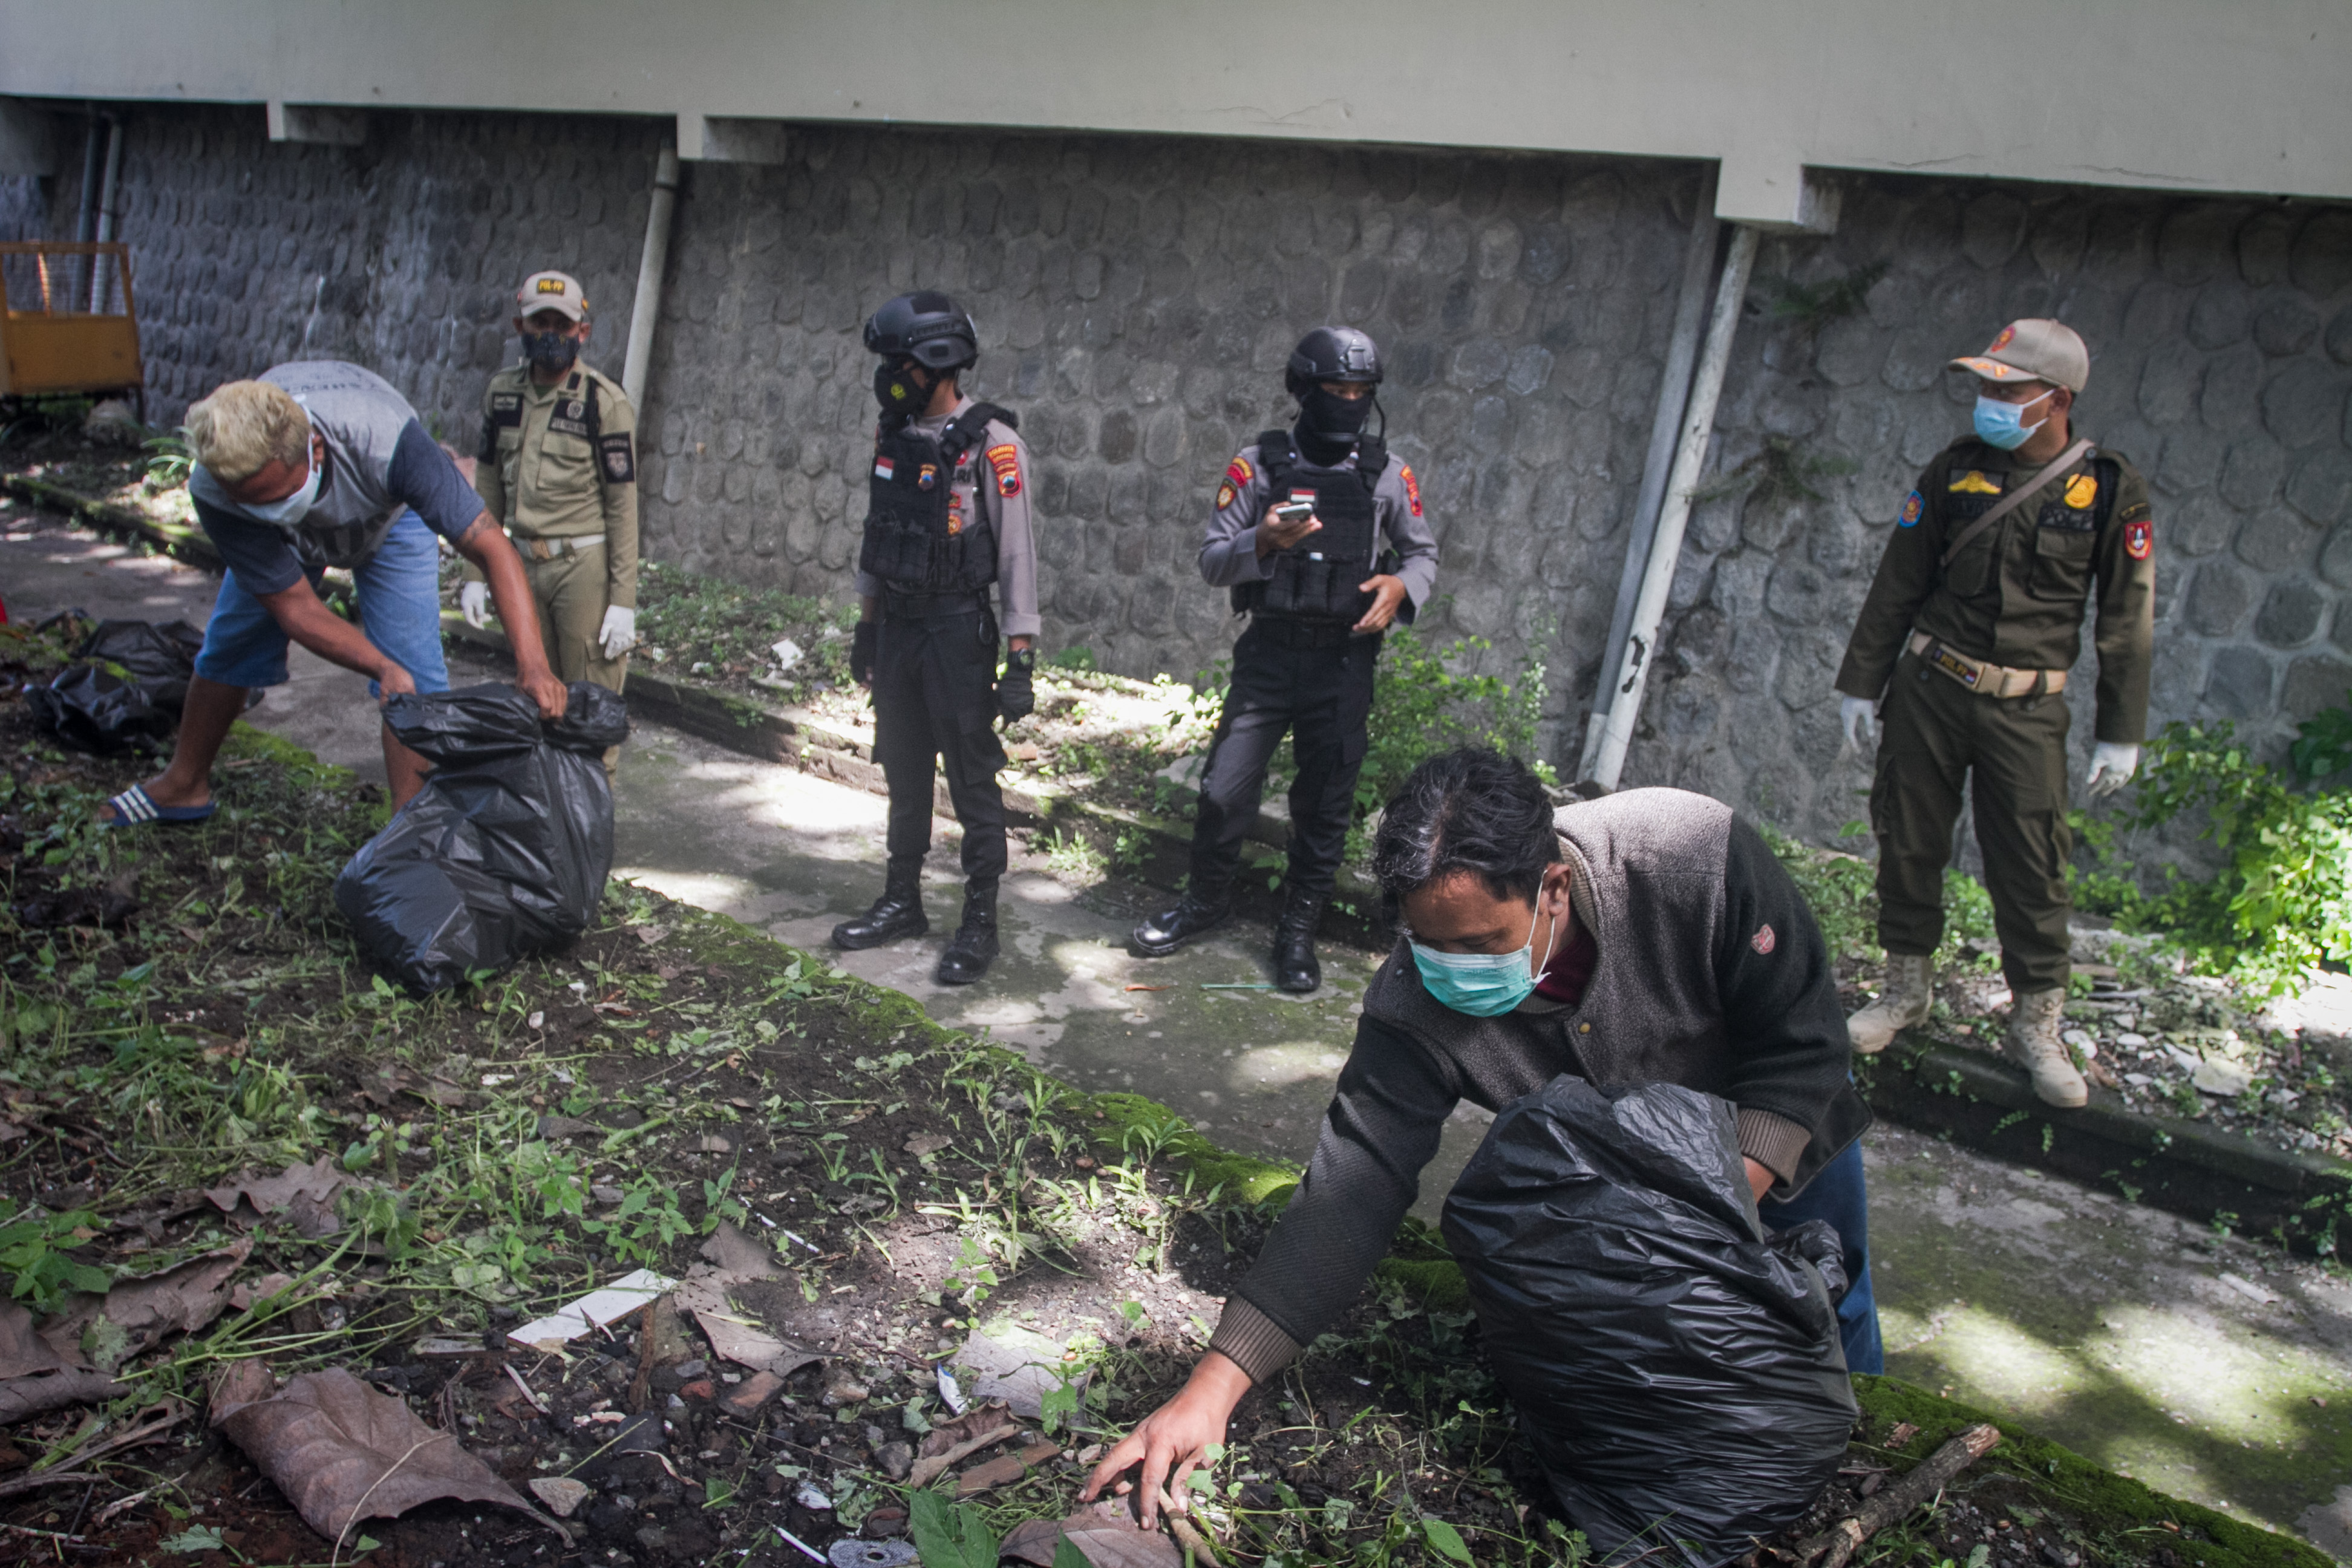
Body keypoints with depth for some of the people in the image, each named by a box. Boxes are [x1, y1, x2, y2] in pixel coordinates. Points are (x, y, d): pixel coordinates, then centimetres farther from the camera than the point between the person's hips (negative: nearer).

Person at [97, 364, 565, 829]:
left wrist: (531, 664, -60)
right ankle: (184, 787, 36)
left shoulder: (383, 441, -48)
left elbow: (490, 546, -49)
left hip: (389, 515, -2)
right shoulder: (213, 490, -37)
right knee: (229, 649, 12)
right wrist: (383, 667, -47)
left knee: (415, 679, -16)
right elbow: (293, 606, -31)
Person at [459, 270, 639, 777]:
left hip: (585, 564, -5)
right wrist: (475, 574, 10)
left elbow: (623, 505, -9)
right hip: (524, 564, 5)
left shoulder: (604, 401, -8)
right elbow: (488, 488, 14)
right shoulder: (503, 391, 8)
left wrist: (623, 601, -12)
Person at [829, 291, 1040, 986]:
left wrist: (1022, 660, -17)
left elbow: (1018, 555, -14)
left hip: (958, 630, -7)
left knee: (972, 780, -1)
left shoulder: (990, 443, -14)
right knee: (904, 772, 15)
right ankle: (902, 902, 28)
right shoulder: (894, 437, 8)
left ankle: (980, 924, 8)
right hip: (897, 624, 7)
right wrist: (866, 624, 19)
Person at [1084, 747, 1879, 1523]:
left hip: (1774, 1135, 0)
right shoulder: (1414, 1006, -36)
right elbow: (1351, 1192, -36)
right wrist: (1213, 1387, -44)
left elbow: (1803, 1048, -28)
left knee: (1833, 1327, 16)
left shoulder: (1699, 856, -41)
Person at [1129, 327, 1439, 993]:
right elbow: (1212, 560, -2)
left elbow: (1424, 553, 13)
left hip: (1345, 661, 1)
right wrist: (1264, 541, -22)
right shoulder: (1258, 464, -1)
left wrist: (1401, 584, -10)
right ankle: (1204, 902, 24)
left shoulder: (1387, 474, 4)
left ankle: (1298, 929, 22)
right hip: (1268, 654, -1)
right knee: (1225, 789, -1)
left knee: (1325, 805, 6)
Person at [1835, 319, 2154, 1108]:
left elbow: (2128, 620, 1)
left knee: (2032, 868, -2)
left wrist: (2121, 733, 0)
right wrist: (1861, 681, 7)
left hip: (2026, 709, -2)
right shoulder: (1957, 468, 2)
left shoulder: (2110, 489, -3)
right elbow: (1897, 584, 8)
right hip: (1929, 688, 2)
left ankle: (2036, 1024, 12)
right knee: (1908, 842, 8)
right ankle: (1908, 985, 26)